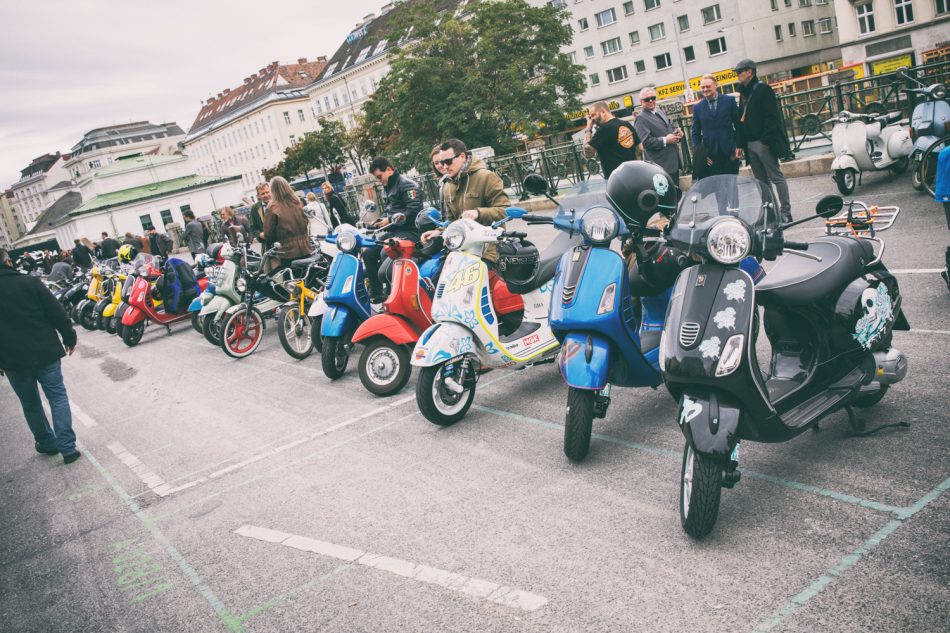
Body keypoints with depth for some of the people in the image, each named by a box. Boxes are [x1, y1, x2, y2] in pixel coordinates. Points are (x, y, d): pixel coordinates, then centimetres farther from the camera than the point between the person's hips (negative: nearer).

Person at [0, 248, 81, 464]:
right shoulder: (29, 282, -7)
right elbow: (57, 313, -9)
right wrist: (70, 338, 2)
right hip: (44, 353, -2)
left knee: (30, 404, 17)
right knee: (57, 397, 5)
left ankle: (46, 443, 29)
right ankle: (67, 447, -2)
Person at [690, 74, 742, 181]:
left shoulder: (729, 100, 4)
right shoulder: (697, 107, 8)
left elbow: (738, 124, 6)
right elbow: (695, 132, 9)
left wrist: (739, 145, 0)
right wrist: (699, 153, 0)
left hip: (730, 151, 0)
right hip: (710, 154, 0)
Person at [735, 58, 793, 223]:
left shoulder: (762, 89, -5)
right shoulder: (744, 93, 19)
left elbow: (771, 116, -13)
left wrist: (766, 140, -20)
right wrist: (741, 144, 12)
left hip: (762, 142, -8)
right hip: (750, 143, 8)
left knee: (776, 177, -5)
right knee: (762, 181, 9)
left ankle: (786, 212, -3)